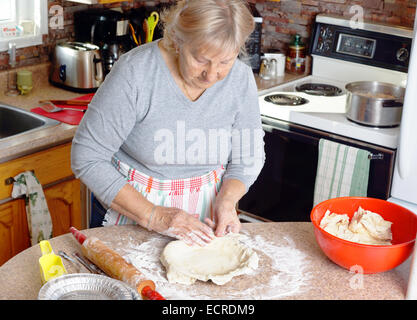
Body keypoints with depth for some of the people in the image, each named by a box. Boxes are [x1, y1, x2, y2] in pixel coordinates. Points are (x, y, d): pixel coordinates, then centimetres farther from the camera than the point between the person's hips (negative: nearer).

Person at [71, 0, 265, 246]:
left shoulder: (241, 78, -13)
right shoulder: (134, 72, -25)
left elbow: (248, 159, -1)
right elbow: (87, 159, -21)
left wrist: (226, 201, -20)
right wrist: (153, 216, -24)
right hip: (137, 206, -3)